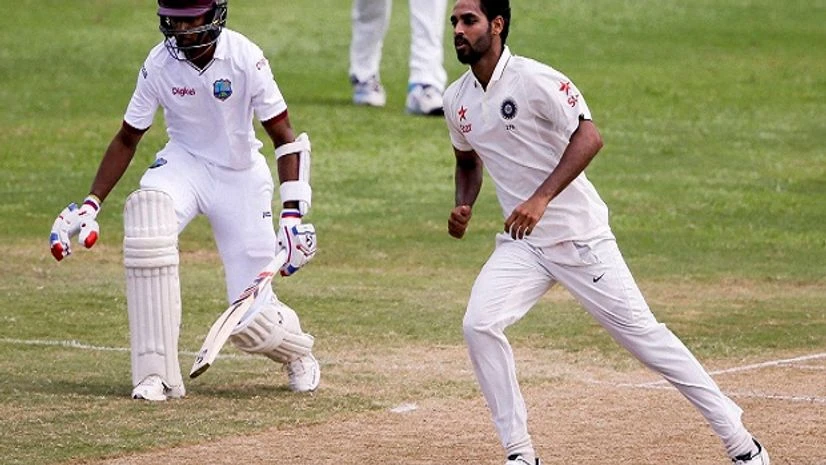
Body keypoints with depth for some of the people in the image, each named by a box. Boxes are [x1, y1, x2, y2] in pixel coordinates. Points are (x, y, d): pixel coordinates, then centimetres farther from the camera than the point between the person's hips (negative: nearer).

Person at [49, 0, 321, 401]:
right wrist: (91, 203, -9)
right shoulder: (160, 64, -13)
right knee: (146, 210, -35)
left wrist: (292, 214, -24)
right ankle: (157, 375, -31)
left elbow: (284, 137, -14)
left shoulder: (244, 58, -20)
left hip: (242, 176, -2)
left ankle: (297, 351, 34)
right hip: (184, 164, 2)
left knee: (250, 319, -9)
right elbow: (127, 139, 0)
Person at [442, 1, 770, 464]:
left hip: (580, 237, -6)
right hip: (521, 244, 6)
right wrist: (464, 205, 5)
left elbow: (589, 136, -26)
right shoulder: (457, 99, 6)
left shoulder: (535, 80, -16)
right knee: (479, 325, -14)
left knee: (640, 331, -3)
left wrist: (541, 198, -35)